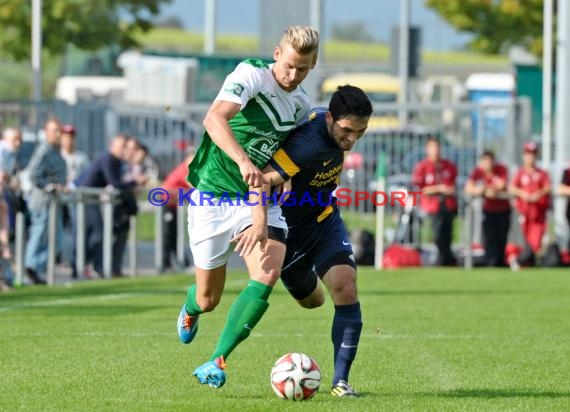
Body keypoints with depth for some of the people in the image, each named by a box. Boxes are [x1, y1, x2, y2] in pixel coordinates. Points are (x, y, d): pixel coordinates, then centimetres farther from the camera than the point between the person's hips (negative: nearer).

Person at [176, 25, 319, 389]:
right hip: (212, 195, -4)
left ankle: (217, 362, -13)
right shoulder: (251, 75, -15)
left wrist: (261, 216, 3)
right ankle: (190, 311, 46)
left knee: (268, 276, -22)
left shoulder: (302, 106, 5)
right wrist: (243, 161, -46)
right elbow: (214, 119, -32)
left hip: (257, 199, 4)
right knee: (208, 299, 5)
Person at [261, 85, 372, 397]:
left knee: (345, 289, -18)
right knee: (311, 300, 18)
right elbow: (262, 181, -44)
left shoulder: (334, 127, -11)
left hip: (325, 222, 5)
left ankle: (341, 380, -12)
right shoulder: (308, 145, -36)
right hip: (291, 228, -5)